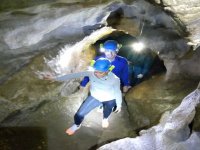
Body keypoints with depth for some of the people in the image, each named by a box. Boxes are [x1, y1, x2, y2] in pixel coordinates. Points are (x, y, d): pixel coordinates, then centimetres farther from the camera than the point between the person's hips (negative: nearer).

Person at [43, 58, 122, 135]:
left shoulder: (114, 79, -33)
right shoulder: (91, 73, -29)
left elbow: (118, 92, -15)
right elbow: (74, 75, -29)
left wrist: (119, 105, 0)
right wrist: (55, 78, -30)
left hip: (109, 100, -2)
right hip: (94, 97, 2)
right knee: (79, 114, 1)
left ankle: (105, 118, 60)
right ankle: (77, 125, 37)